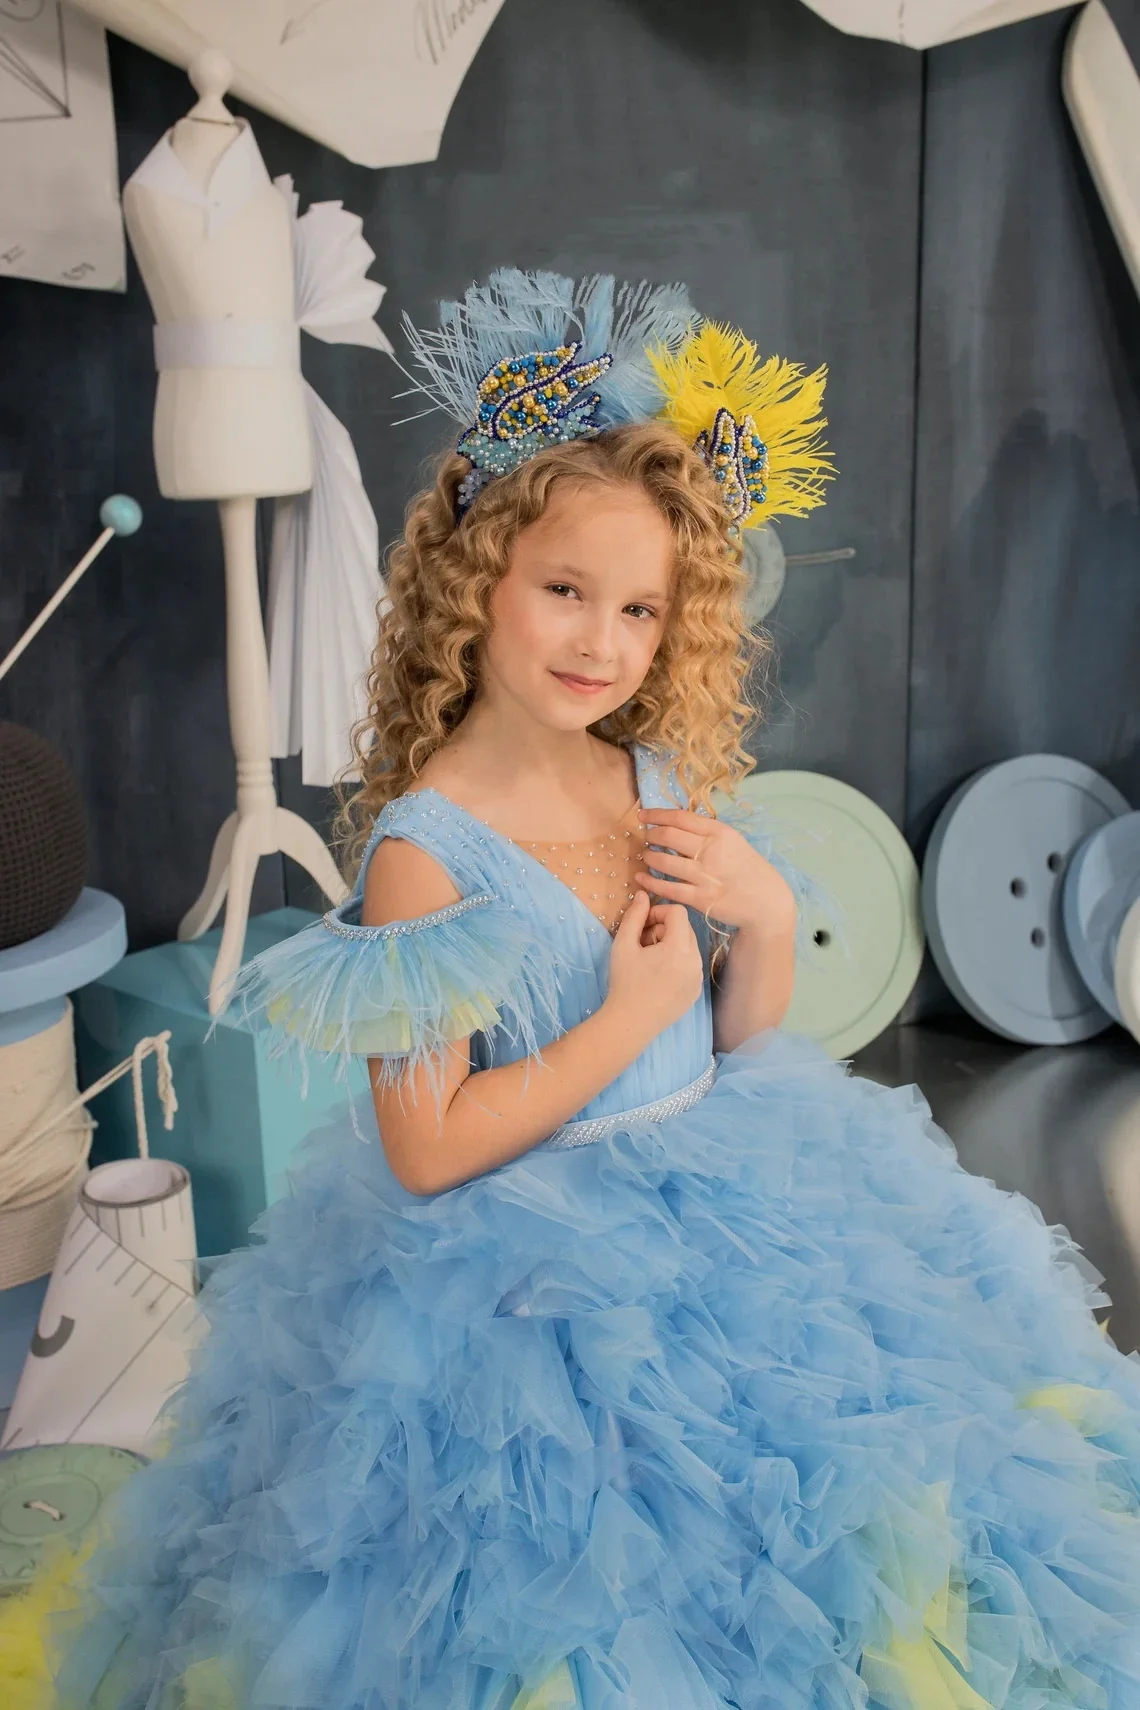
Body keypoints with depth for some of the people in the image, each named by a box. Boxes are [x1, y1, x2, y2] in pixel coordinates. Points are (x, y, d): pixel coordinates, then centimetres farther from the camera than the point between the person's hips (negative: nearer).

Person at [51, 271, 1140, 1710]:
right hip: (526, 1284, -6)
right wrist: (625, 1024, -19)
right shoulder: (424, 846, -20)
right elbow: (426, 1151, -19)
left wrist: (766, 914, -13)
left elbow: (743, 1046, 6)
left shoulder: (667, 786, -2)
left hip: (730, 1217, 7)